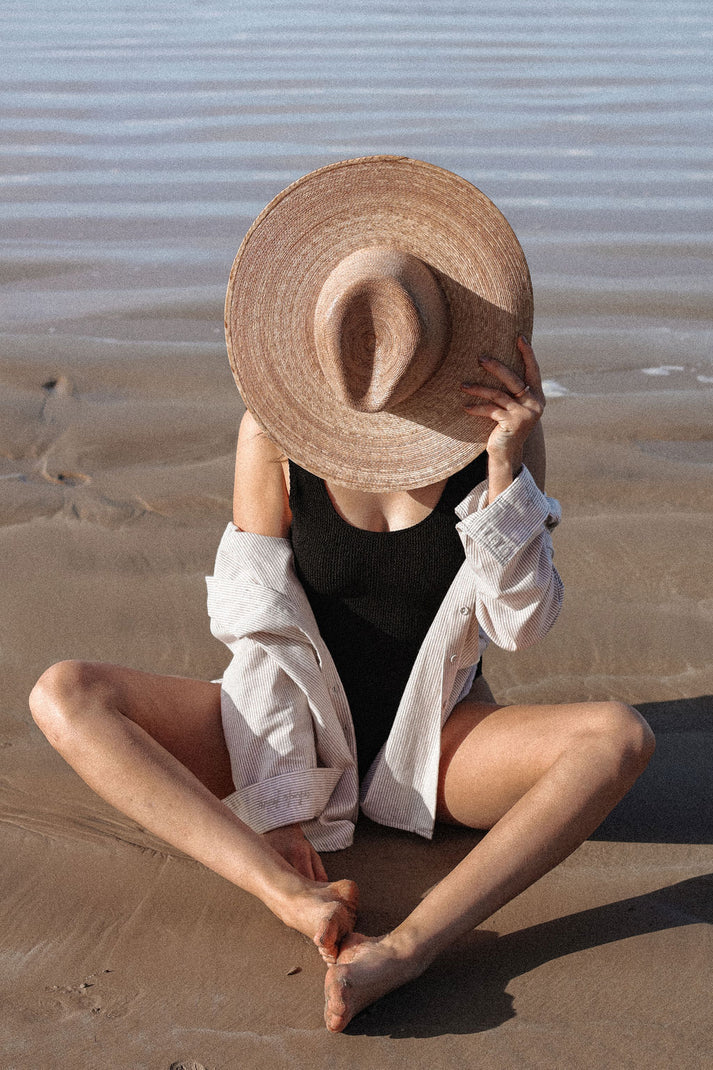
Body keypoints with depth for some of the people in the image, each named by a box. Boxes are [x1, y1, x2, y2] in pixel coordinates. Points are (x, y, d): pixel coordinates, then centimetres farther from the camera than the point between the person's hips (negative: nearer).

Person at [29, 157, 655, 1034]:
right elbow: (260, 627, -12)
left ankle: (409, 945, -40)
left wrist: (505, 472, -25)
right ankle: (291, 893, -38)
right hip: (296, 734, 1)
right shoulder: (274, 428, -12)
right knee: (65, 697, -21)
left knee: (619, 738, -30)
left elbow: (522, 624, -11)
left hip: (432, 746, 0)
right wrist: (276, 809, -19)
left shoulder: (500, 420, -11)